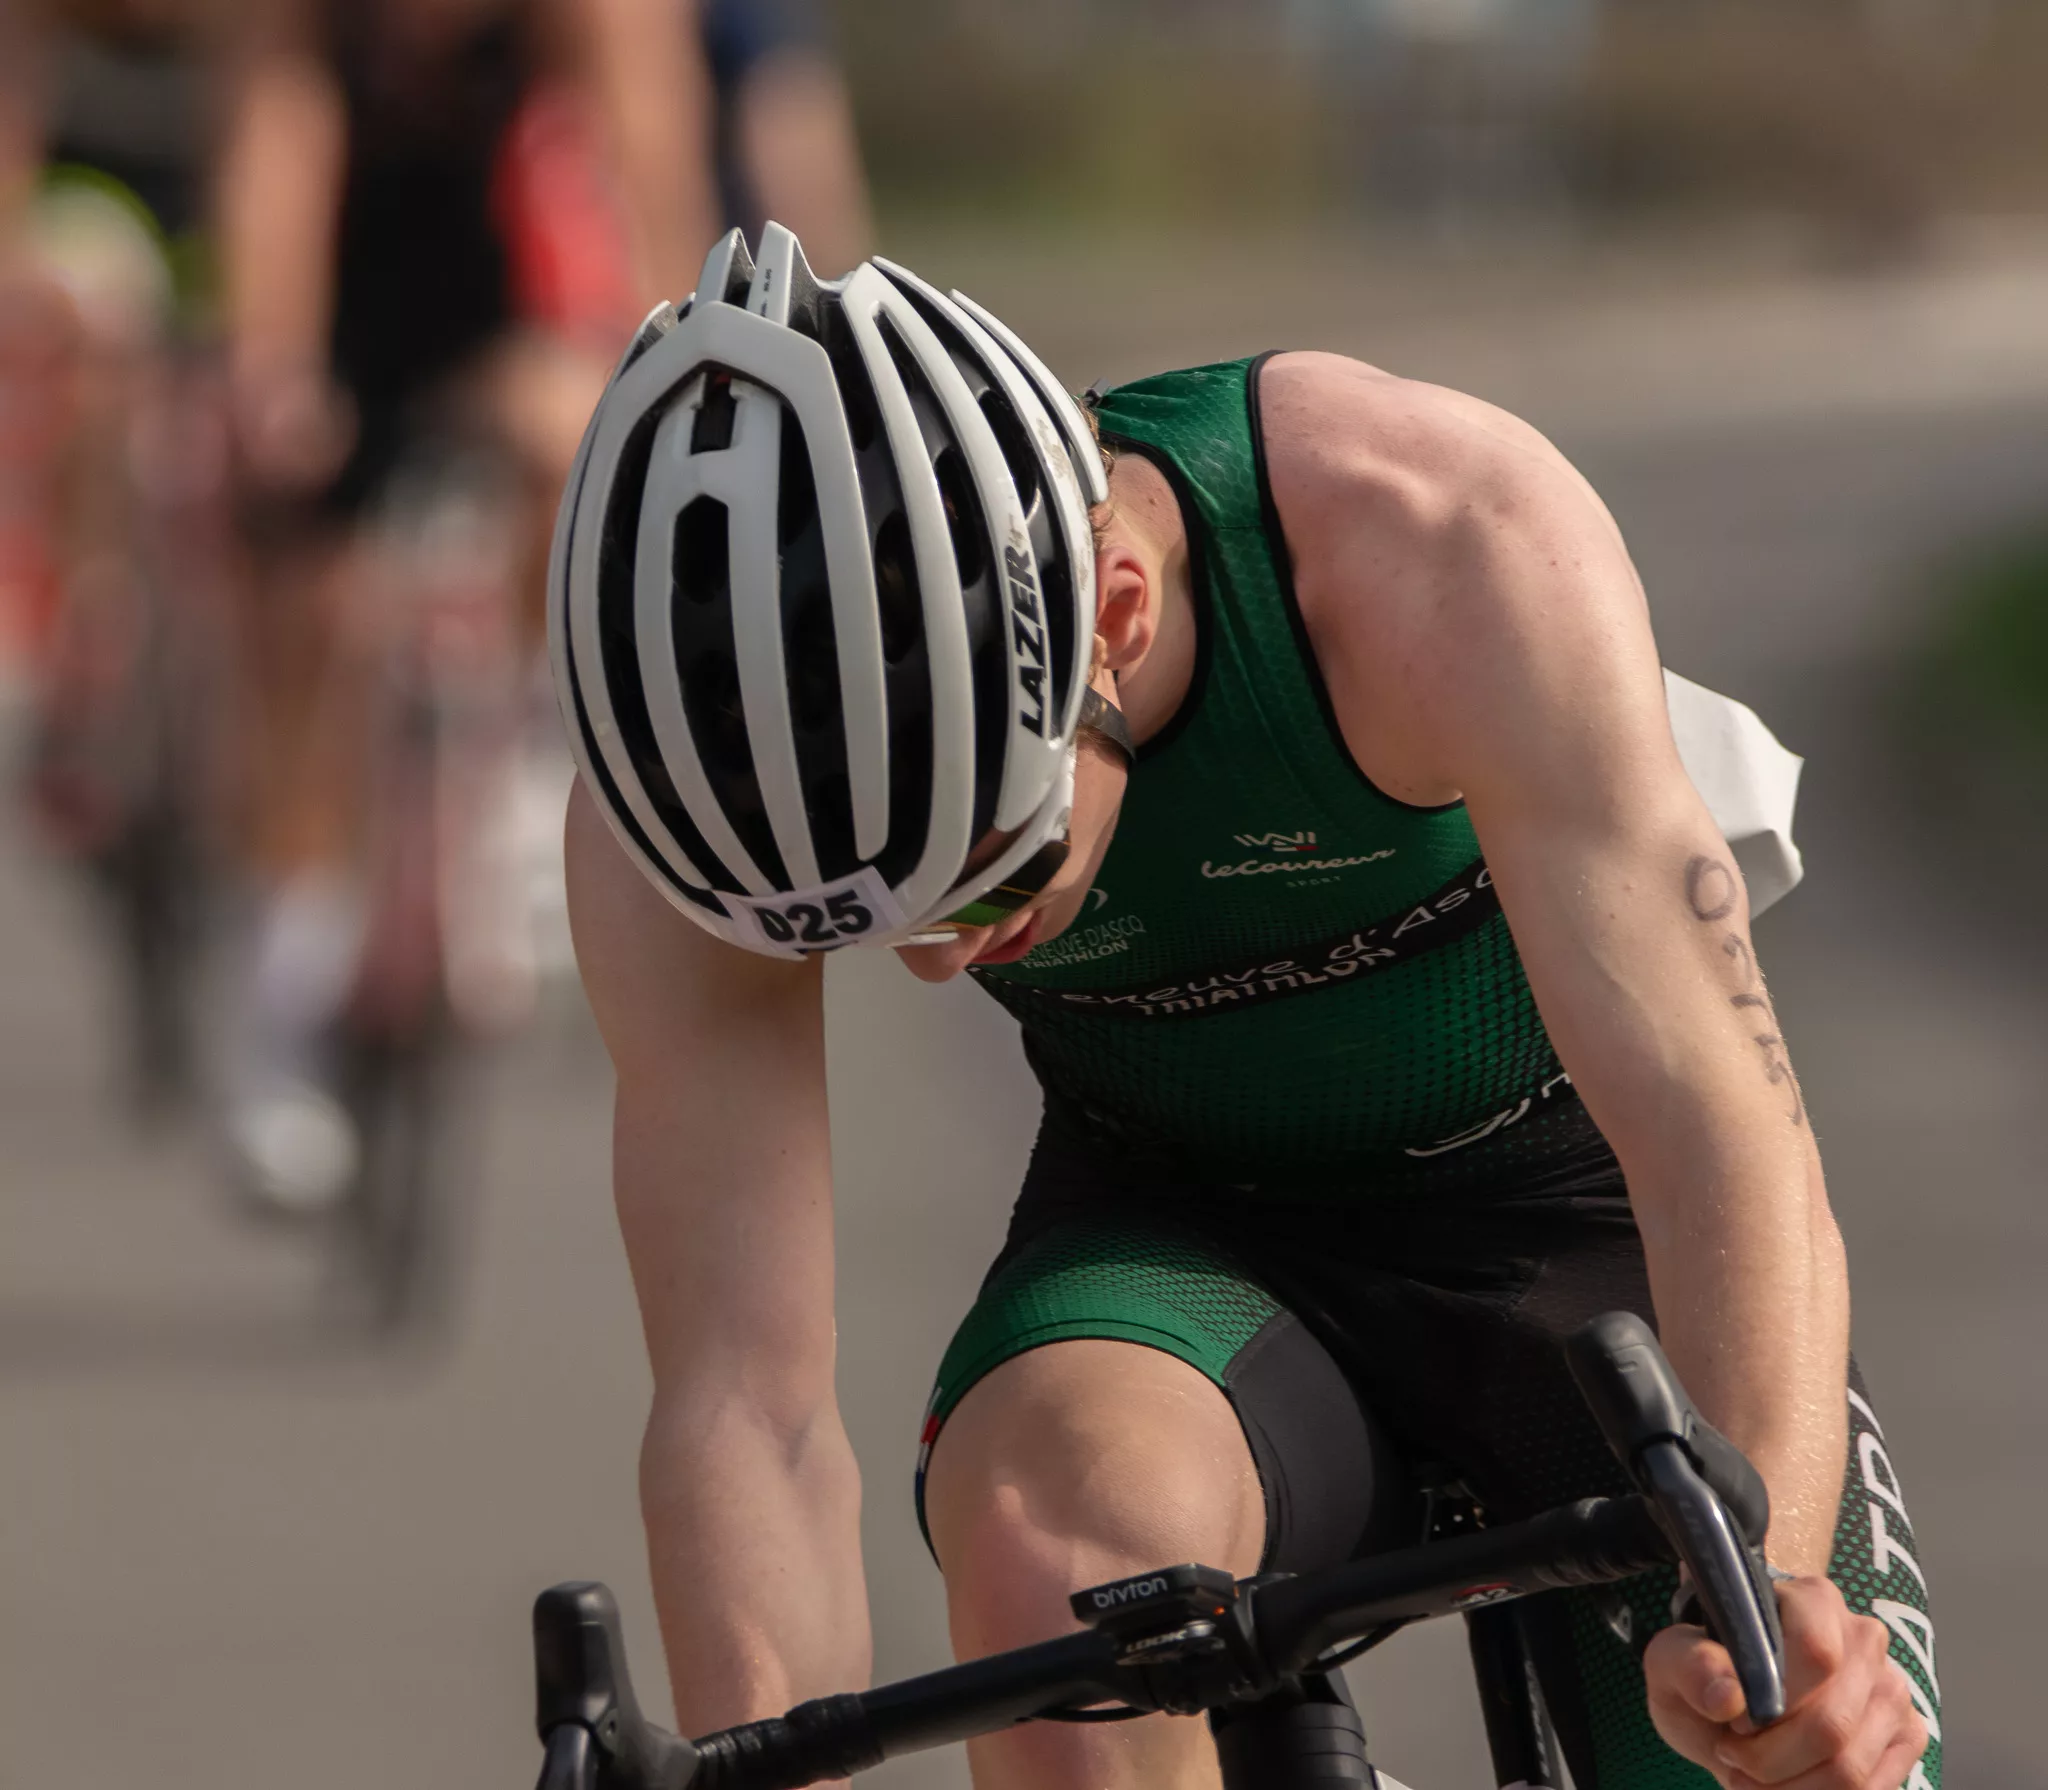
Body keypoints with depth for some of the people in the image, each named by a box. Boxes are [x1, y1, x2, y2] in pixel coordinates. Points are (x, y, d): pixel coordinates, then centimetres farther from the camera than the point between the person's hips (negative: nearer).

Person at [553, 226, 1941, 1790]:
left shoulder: (1441, 540, -33)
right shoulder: (691, 793, -26)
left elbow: (1716, 1125, -38)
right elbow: (747, 1407, -27)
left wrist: (1766, 1590, -53)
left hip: (1585, 1216, 0)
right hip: (1188, 1233, 1)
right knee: (1050, 1533, -33)